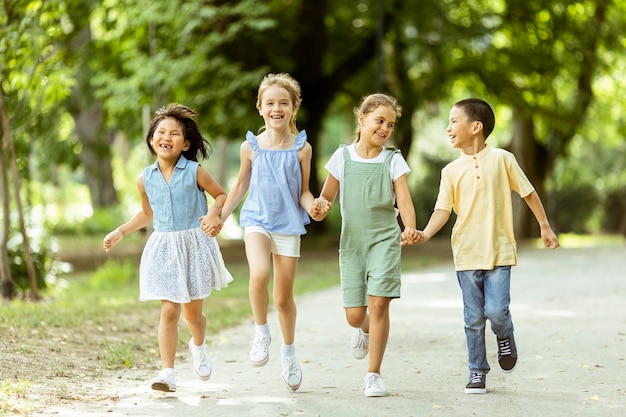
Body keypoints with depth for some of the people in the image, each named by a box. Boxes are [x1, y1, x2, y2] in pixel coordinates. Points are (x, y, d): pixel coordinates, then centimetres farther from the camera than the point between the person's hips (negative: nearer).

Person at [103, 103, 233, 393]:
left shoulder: (194, 172, -6)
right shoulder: (145, 179, 3)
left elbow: (221, 195, 6)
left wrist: (214, 214, -14)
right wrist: (120, 232, 18)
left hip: (194, 246, -2)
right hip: (163, 248, 2)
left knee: (192, 313, 6)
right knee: (168, 310, -9)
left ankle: (198, 346, 41)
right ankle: (167, 373, -6)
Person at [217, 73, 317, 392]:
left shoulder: (301, 148, -1)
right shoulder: (251, 147, 1)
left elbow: (303, 192, 4)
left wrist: (313, 206, -18)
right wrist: (219, 217, 12)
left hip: (288, 224, 0)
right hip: (257, 220, 0)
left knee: (283, 297, 7)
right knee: (259, 274, -30)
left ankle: (289, 351, 31)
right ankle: (261, 333, -6)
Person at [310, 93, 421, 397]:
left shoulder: (393, 160, 0)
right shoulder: (343, 157, 4)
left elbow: (404, 201, -9)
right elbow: (327, 198, 9)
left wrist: (410, 229, -29)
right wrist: (318, 209, -15)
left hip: (385, 239, -1)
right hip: (352, 242, 1)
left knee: (378, 302, -13)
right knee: (354, 315, -1)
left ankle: (373, 375, -2)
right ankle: (365, 330, 38)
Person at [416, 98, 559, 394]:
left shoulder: (502, 159, -1)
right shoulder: (452, 170, 3)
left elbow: (528, 192, 8)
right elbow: (443, 209, -3)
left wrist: (545, 226, 12)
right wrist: (426, 233, -21)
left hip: (499, 251, -2)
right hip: (467, 254, 2)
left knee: (496, 311, -13)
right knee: (474, 318, 5)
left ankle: (505, 337, 21)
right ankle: (477, 372, 16)